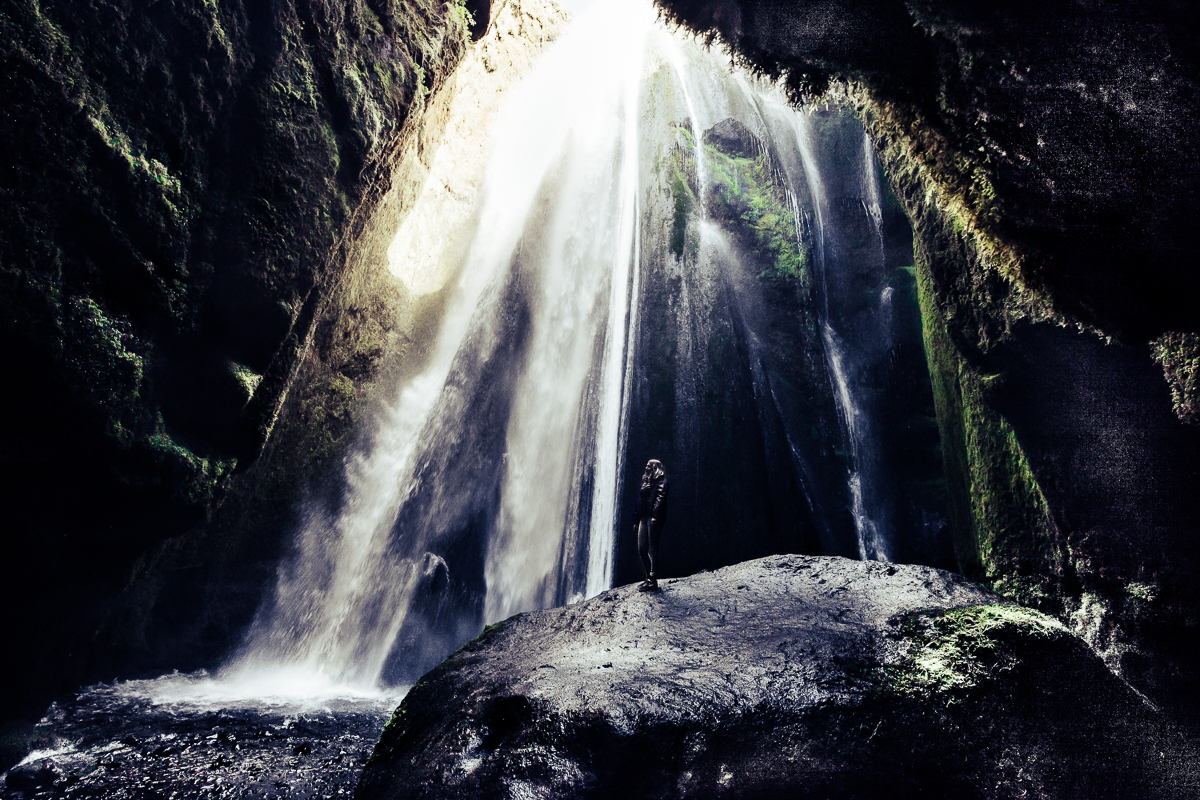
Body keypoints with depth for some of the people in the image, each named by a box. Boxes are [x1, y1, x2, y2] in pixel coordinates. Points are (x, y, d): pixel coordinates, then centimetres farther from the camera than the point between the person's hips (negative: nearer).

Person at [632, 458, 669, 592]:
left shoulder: (661, 482, -2)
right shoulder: (645, 482, 22)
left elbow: (660, 498, -15)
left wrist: (655, 516, -26)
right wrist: (636, 521, 18)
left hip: (654, 519, -8)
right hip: (643, 519, 8)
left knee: (652, 549, -7)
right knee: (641, 549, 6)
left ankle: (653, 580, -3)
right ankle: (649, 577, 16)